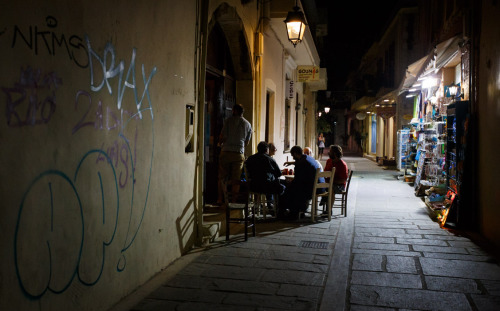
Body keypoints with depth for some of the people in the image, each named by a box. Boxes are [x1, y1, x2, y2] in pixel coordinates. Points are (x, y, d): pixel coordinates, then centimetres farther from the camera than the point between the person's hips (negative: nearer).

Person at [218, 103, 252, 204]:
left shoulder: (229, 120, -2)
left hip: (226, 152, -2)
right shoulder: (248, 124, 9)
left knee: (222, 177, 7)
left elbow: (222, 136, -5)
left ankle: (220, 199, 8)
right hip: (239, 154, 2)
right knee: (236, 179, 6)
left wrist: (220, 143, 16)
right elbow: (247, 142, 13)